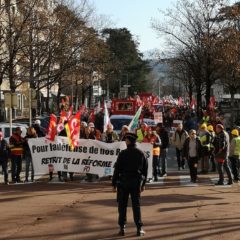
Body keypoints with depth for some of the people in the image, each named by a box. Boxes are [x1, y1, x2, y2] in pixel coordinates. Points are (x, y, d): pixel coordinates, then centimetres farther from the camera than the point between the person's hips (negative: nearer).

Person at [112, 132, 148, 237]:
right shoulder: (141, 154, 2)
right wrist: (143, 184, 17)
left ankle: (122, 228, 6)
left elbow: (117, 169, -9)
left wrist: (114, 184, -1)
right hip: (137, 182, 3)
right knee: (136, 205, 7)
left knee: (122, 205, 6)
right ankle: (139, 229, 5)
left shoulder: (123, 154, -9)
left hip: (123, 182, -3)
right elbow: (145, 169, 8)